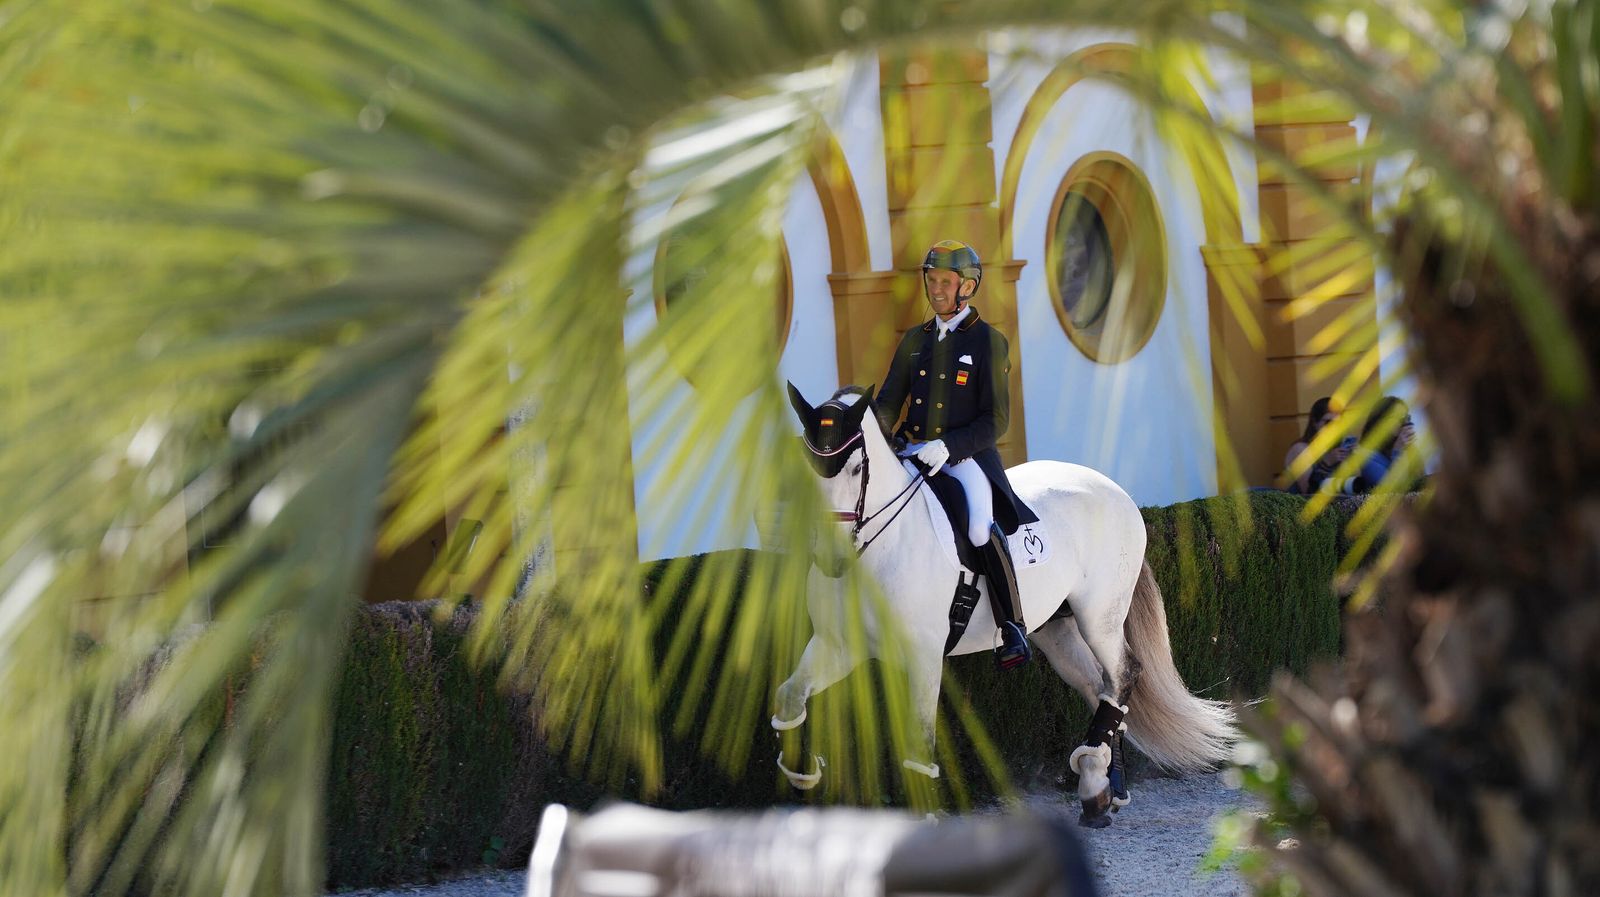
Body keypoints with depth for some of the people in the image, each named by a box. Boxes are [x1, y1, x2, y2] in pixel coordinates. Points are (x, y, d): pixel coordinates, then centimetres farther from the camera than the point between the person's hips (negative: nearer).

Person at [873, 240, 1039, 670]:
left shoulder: (988, 341, -3)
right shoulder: (915, 340, 13)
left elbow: (995, 420, -7)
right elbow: (888, 403, 14)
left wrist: (948, 447, -21)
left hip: (966, 454, -6)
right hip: (913, 450, 6)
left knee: (981, 528, -30)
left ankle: (1012, 628, -22)